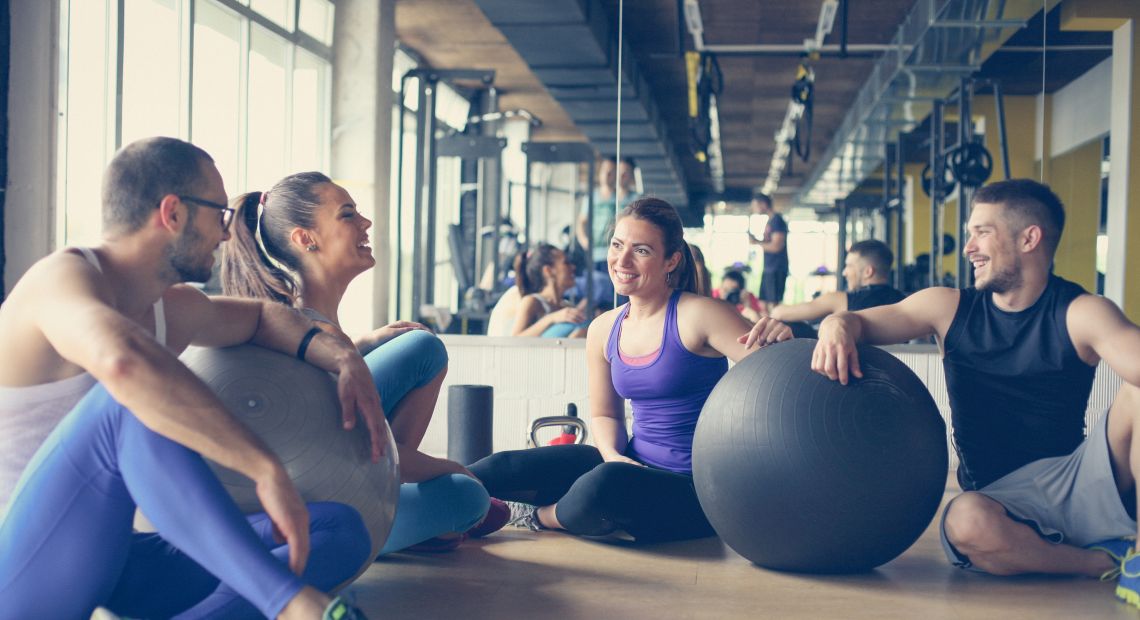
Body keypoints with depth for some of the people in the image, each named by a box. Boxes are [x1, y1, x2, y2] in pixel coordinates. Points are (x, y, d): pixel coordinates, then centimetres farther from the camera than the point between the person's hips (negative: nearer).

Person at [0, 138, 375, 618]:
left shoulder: (174, 310, 11)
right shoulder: (66, 276, -15)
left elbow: (260, 317, 33)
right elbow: (123, 362, -39)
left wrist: (345, 360, 13)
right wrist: (268, 470, -40)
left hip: (116, 571, 8)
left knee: (342, 529, -5)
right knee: (132, 403, -35)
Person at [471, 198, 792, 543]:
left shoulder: (697, 315, -12)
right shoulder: (604, 330, 7)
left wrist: (778, 342, -38)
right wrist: (613, 455, -5)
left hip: (695, 489, -6)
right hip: (635, 467, 6)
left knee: (604, 483, -33)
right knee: (507, 467, -11)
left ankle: (541, 518, -2)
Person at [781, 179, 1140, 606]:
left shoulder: (1080, 314, -3)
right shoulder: (949, 308, 7)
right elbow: (859, 321, 7)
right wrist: (838, 327, -18)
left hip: (1081, 488, -1)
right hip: (1000, 496, 2)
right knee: (965, 521, -36)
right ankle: (1105, 563, -11)